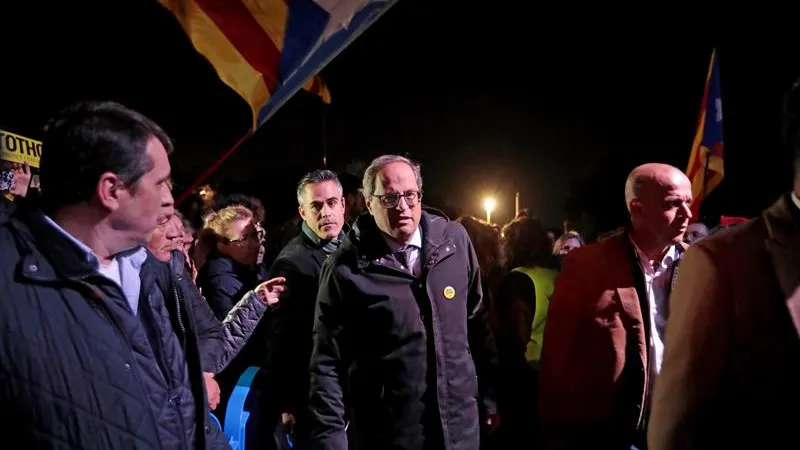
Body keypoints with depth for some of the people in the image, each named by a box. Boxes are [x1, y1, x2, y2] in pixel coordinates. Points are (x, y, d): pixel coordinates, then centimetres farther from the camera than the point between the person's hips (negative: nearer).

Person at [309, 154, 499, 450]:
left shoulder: (454, 240, -2)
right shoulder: (346, 268, -12)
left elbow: (478, 321, 6)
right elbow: (327, 363, -9)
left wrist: (491, 394, 9)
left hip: (460, 425, 3)